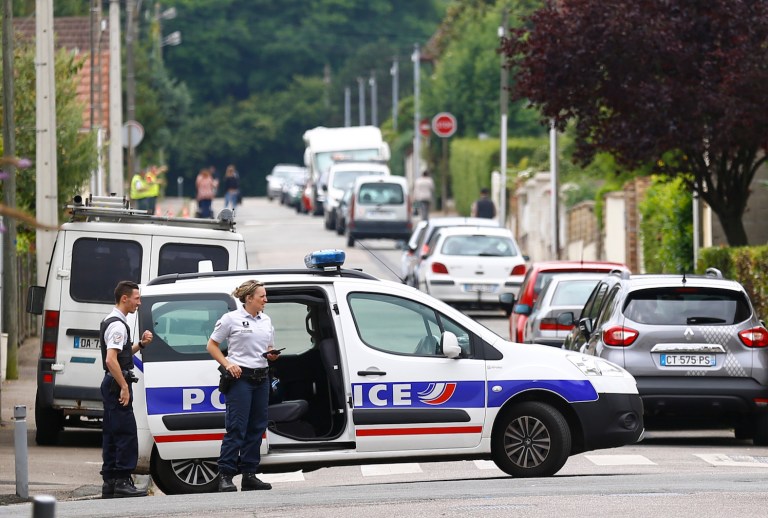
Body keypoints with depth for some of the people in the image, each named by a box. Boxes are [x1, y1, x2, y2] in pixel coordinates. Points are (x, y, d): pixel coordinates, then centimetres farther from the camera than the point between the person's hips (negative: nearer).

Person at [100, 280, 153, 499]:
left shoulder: (110, 322, 17)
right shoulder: (118, 325, -16)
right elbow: (111, 360, -24)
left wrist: (141, 344, 12)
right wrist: (124, 387, -22)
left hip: (111, 384, 11)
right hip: (118, 384, -11)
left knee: (111, 433, 11)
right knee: (126, 433, -10)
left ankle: (109, 481, 13)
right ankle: (122, 482, -13)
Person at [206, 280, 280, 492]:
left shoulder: (266, 321, 15)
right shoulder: (232, 319, -2)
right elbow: (212, 346, 1)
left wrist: (272, 355, 1)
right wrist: (227, 364, -13)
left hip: (261, 377, 7)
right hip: (240, 377, -7)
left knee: (257, 427, 5)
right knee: (236, 428, -10)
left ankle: (249, 475, 11)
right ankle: (226, 476, -9)